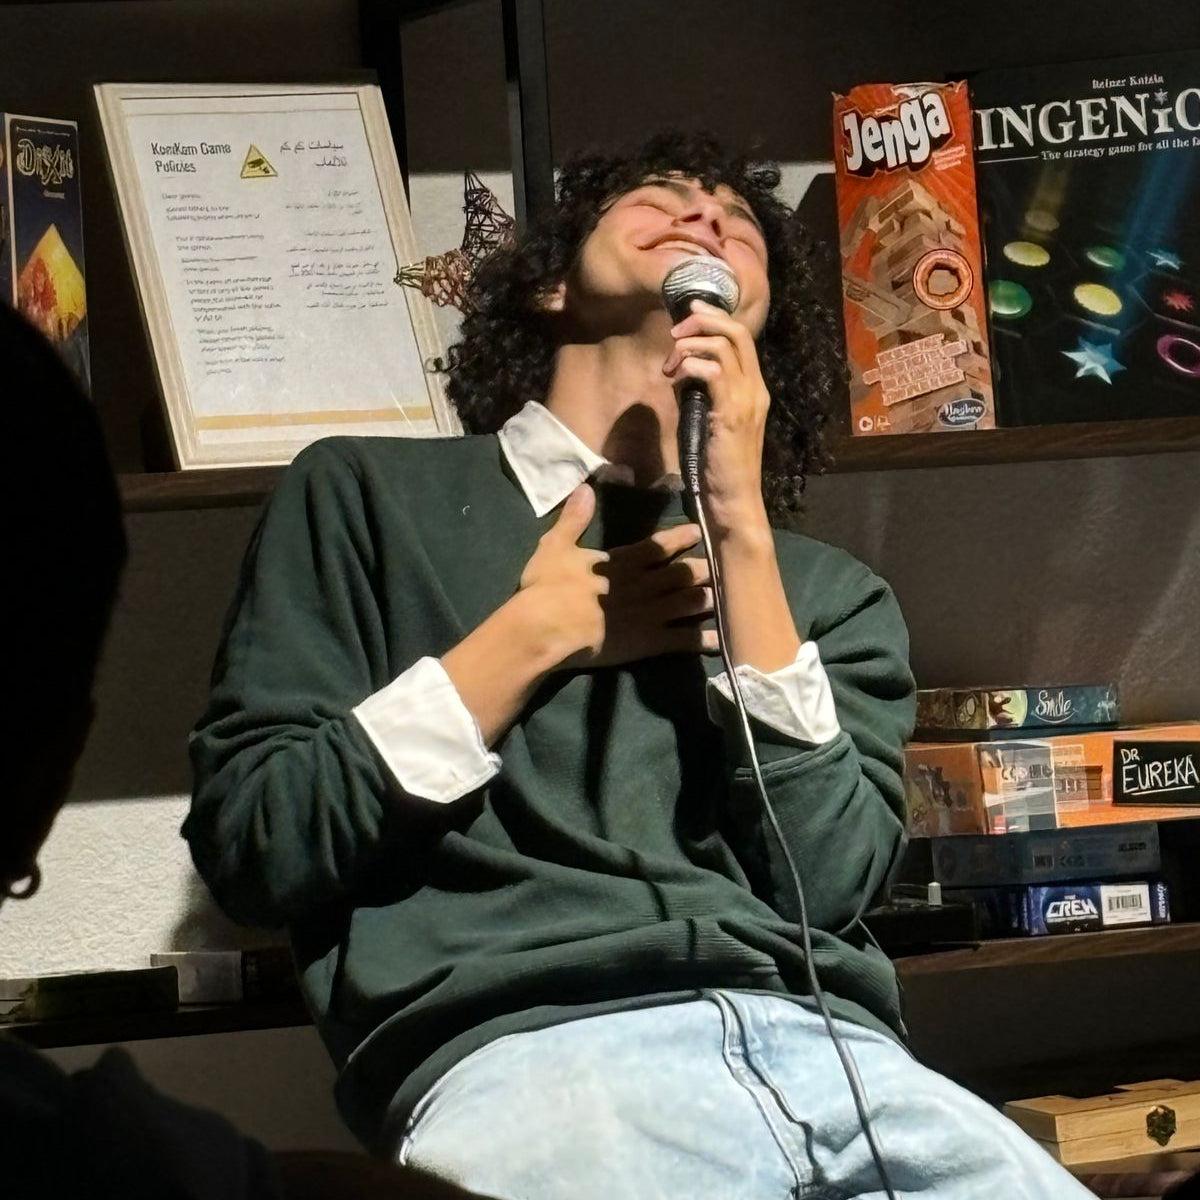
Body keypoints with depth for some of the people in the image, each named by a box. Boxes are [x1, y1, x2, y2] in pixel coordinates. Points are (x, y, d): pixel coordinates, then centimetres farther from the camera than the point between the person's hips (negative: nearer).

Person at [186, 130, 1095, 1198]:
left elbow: (821, 882, 5)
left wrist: (743, 530, 4)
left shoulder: (830, 592, 23)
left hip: (830, 1050, 3)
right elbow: (248, 844, 7)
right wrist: (535, 635, 5)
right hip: (524, 1047, -2)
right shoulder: (371, 496, 17)